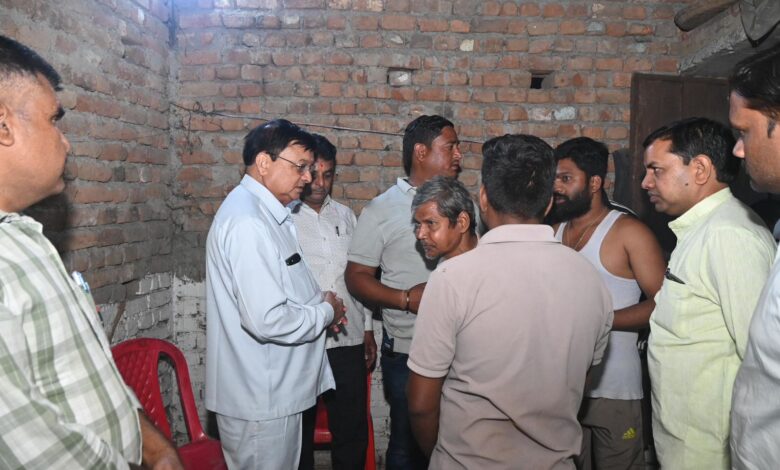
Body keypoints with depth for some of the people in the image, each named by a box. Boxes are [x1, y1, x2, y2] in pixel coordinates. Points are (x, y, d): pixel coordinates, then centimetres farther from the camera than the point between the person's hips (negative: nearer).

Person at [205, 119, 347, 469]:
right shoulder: (248, 222, -24)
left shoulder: (265, 212, 9)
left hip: (271, 390, 10)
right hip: (260, 398, -10)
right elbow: (268, 320, -31)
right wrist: (326, 313, -14)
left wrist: (318, 303, 1)